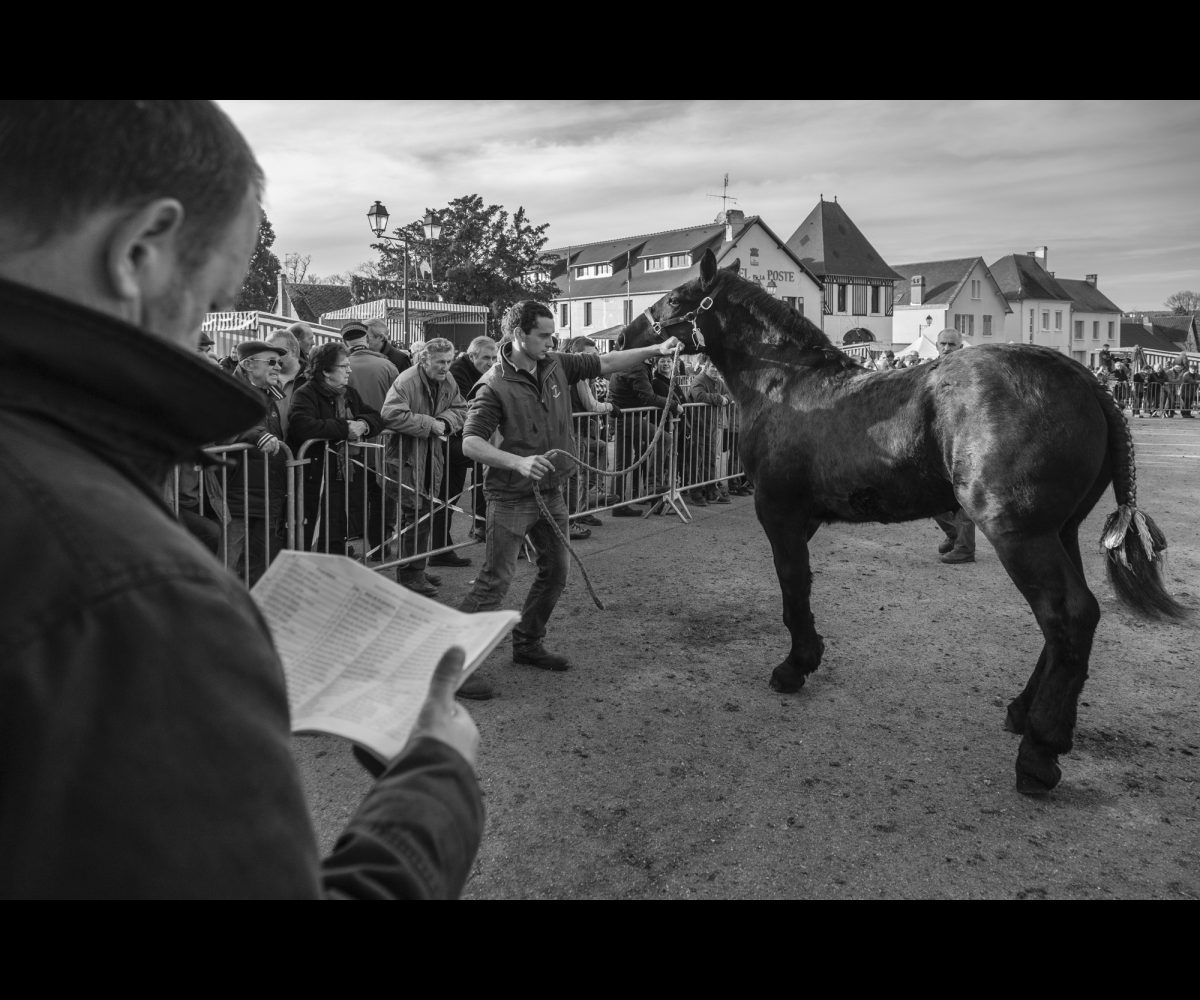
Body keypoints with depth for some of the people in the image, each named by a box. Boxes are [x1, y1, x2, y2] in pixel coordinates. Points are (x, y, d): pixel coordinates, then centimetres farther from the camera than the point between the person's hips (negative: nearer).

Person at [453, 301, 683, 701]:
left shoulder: (556, 366, 2)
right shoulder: (494, 386, -17)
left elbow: (605, 363, 9)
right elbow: (470, 444, -22)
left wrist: (655, 350, 3)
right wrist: (518, 462, -36)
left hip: (551, 492, 8)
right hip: (511, 497, -7)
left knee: (555, 572, 15)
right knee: (495, 581, -9)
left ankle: (527, 643, 32)